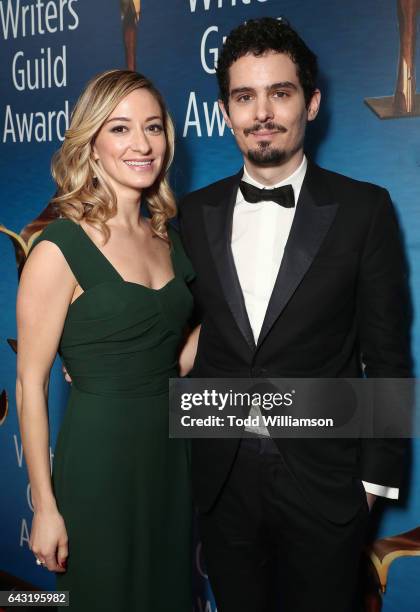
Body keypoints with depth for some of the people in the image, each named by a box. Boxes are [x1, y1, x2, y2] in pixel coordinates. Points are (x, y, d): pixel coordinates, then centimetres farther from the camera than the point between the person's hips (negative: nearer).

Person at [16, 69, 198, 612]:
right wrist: (45, 506, -11)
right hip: (99, 463, -6)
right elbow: (30, 384, -12)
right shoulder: (59, 249, -14)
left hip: (170, 452, 6)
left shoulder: (165, 238, 6)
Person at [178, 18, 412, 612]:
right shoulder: (195, 213, 4)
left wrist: (377, 473, -5)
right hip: (220, 478, 3)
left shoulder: (364, 209, -6)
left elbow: (387, 355, -4)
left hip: (322, 483, -3)